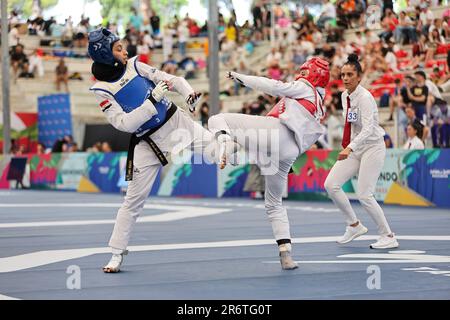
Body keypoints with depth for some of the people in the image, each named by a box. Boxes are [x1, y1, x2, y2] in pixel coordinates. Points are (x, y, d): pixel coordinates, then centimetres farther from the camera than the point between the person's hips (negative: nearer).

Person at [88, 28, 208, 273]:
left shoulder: (134, 66, -2)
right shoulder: (101, 89, -13)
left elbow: (169, 79, 3)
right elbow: (125, 123, -21)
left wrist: (188, 93, -16)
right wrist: (153, 100, -28)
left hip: (176, 121, 3)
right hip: (147, 142, -3)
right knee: (134, 199, 0)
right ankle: (117, 254, 10)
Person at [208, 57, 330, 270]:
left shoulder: (304, 88, 17)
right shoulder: (318, 111, 36)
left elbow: (275, 87, 1)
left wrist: (242, 78, 6)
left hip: (276, 130, -7)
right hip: (289, 154, 7)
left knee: (217, 120, -1)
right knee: (274, 203, 19)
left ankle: (226, 142, -34)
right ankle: (286, 253, 8)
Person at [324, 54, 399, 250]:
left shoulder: (365, 97, -20)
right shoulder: (345, 96, 5)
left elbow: (368, 129, -30)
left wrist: (350, 147, -42)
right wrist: (347, 146, 16)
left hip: (373, 147, -8)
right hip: (354, 148, 8)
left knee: (364, 195, -12)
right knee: (331, 184, -3)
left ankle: (388, 237, 1)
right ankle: (354, 226, 12)